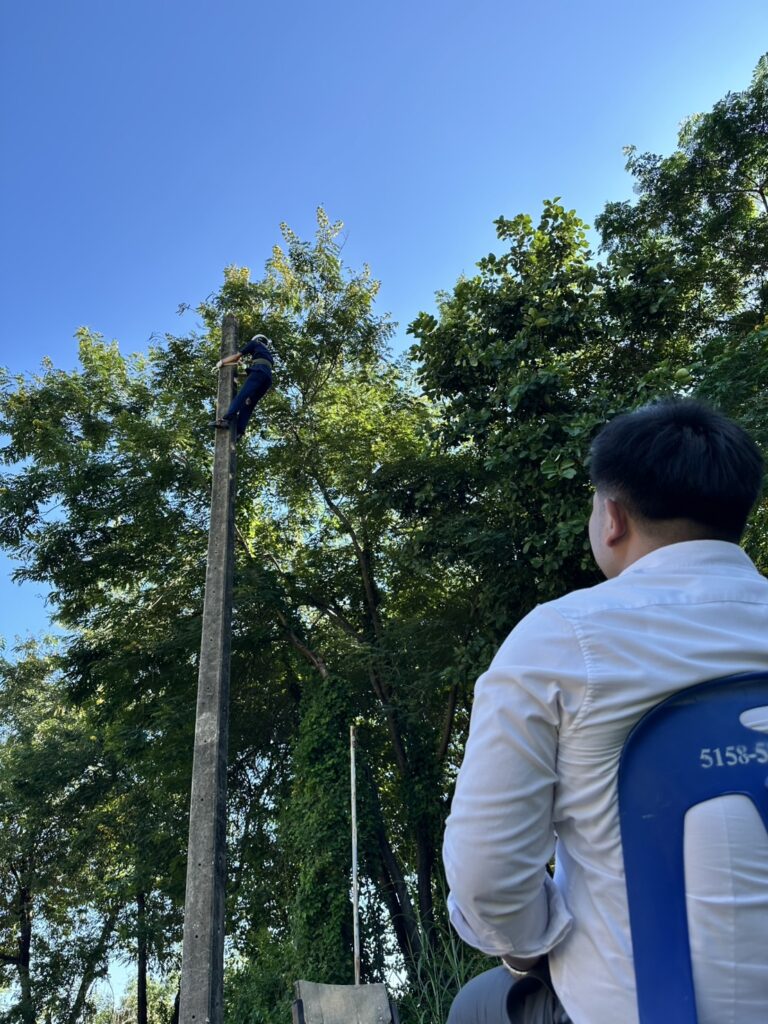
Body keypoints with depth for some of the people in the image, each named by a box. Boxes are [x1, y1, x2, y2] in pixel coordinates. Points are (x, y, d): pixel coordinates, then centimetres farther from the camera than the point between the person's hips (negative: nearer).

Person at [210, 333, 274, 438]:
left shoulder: (255, 343, 25)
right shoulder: (269, 354, 43)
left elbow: (237, 356, 20)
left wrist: (221, 362, 30)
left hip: (259, 371, -6)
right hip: (268, 376, 6)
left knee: (241, 396, -22)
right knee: (249, 404, -1)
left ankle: (226, 420, -42)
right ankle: (239, 431, -19)